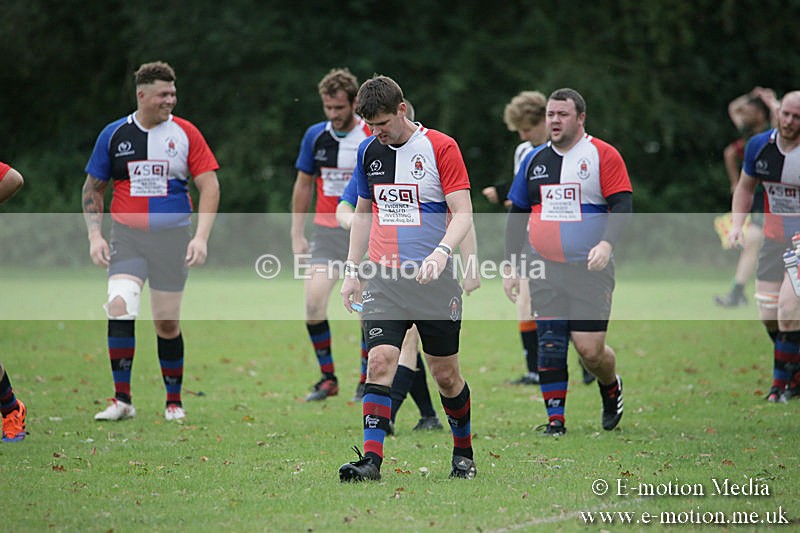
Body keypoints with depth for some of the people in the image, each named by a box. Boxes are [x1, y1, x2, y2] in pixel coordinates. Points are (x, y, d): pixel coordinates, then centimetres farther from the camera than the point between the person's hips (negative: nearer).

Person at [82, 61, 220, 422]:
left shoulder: (186, 134, 0)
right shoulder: (114, 134, 4)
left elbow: (209, 186, 0)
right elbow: (93, 188, 13)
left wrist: (201, 237, -10)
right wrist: (95, 235, 2)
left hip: (172, 237, 0)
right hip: (126, 235, 0)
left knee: (167, 324, 3)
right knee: (120, 307, -20)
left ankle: (174, 402, 21)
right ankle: (122, 400, -14)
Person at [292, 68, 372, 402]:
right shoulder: (315, 136, 3)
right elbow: (303, 185, 13)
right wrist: (297, 235, 11)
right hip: (327, 232, 3)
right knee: (314, 300, -11)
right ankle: (327, 378, 1)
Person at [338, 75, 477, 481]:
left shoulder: (440, 147, -7)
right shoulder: (369, 151, 8)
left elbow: (463, 213, -11)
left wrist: (441, 252, -28)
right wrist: (351, 270, 15)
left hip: (434, 279, -3)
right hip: (384, 279, 3)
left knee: (446, 374, 6)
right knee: (379, 361, -14)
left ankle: (463, 452, 27)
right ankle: (371, 459, -17)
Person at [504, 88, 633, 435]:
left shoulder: (603, 156, -3)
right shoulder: (535, 160, 12)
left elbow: (623, 205, -10)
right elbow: (517, 215, 17)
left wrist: (606, 243, -26)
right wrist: (510, 266, 13)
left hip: (591, 269, -4)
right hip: (545, 270, 4)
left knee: (589, 349, -7)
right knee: (549, 345, -5)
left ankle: (611, 387, 24)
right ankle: (554, 417, 2)